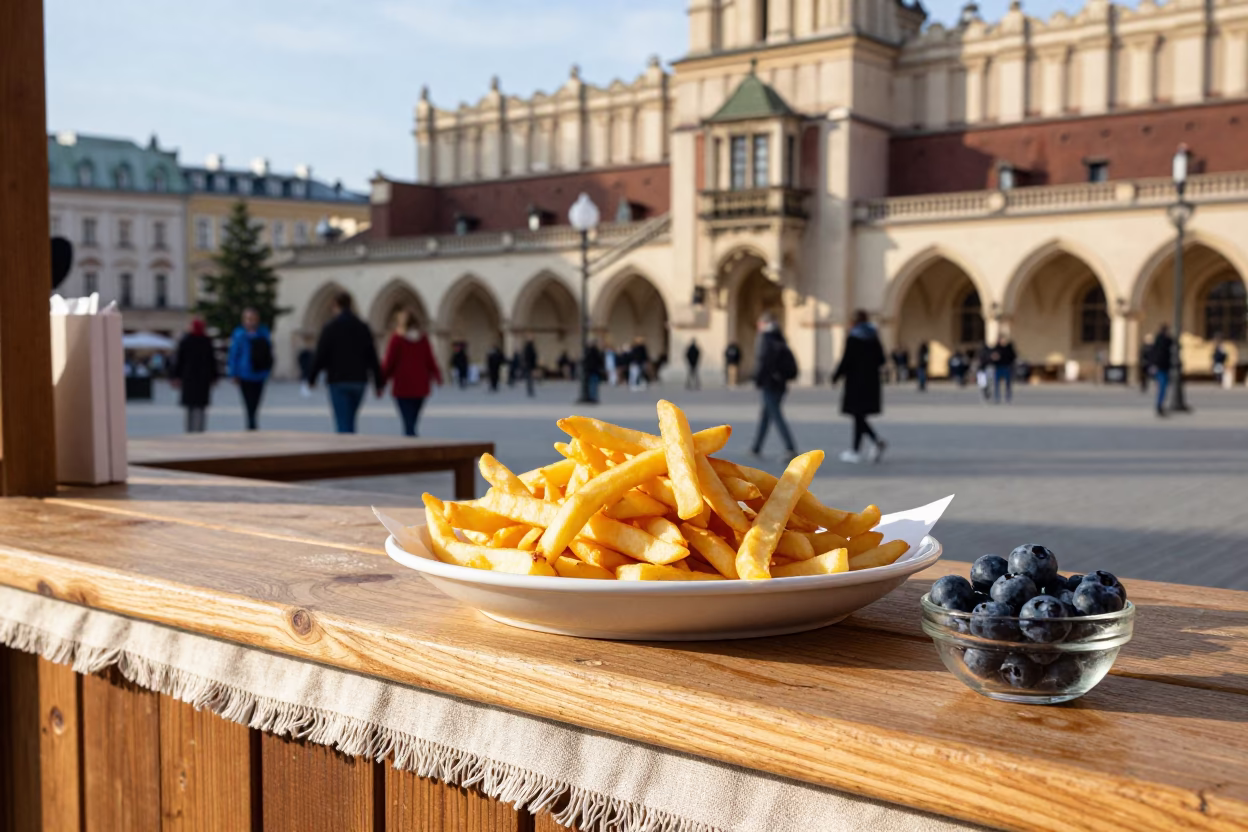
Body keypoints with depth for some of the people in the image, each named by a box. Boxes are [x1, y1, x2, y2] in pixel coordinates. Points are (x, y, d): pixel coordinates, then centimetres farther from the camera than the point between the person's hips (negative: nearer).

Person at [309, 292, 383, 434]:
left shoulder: (330, 328, -5)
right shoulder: (363, 328, 7)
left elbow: (320, 356, -6)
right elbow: (372, 358, 5)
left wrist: (312, 378, 5)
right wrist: (379, 383, 7)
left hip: (338, 381, -4)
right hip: (359, 380, 4)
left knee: (343, 423, -6)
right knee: (350, 421, 17)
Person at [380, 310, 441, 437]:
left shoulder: (397, 338, -6)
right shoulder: (423, 339, 6)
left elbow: (389, 362, -4)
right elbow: (430, 361, 9)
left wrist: (382, 380, 5)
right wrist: (437, 376, 21)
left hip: (403, 386, -5)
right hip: (420, 386, 5)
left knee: (408, 423, -8)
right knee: (412, 421, 13)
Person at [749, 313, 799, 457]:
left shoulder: (764, 338, -10)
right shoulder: (779, 340, 13)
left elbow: (763, 362, -18)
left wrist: (757, 380, -9)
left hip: (769, 384, -8)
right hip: (780, 384, 8)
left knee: (777, 417, -9)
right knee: (765, 416, 16)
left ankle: (791, 450, -16)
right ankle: (756, 448, 23)